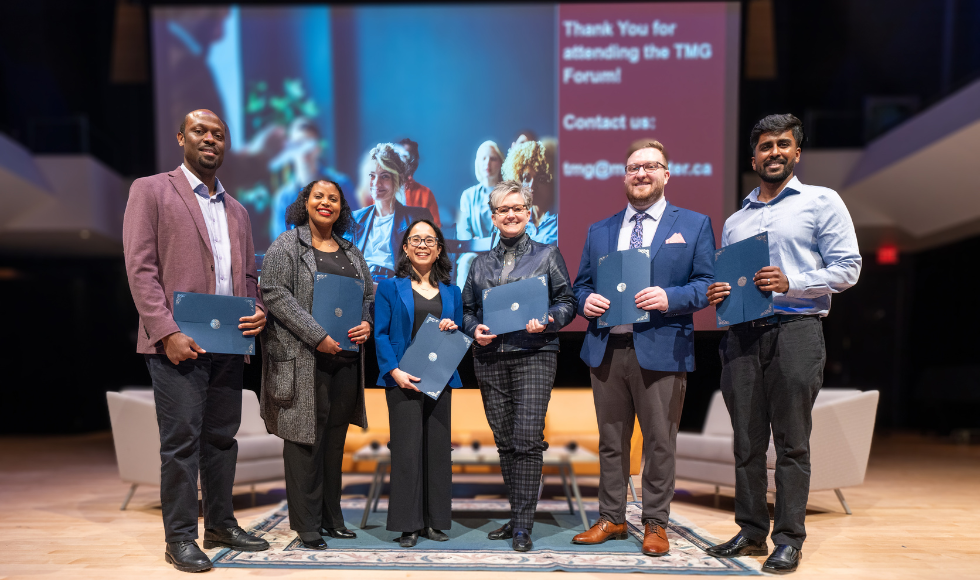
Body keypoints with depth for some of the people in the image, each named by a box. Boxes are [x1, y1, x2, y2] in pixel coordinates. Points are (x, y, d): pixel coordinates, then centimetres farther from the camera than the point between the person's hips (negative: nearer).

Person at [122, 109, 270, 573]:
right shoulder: (150, 190, 2)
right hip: (178, 343, -5)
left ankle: (221, 526, 24)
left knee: (222, 437, 12)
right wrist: (167, 332, -16)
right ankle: (180, 538, 11)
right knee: (182, 440, -2)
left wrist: (259, 311, -2)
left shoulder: (237, 211, 19)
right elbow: (140, 269, -7)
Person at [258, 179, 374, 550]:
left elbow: (369, 296, 20)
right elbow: (275, 293, -10)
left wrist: (366, 325, -3)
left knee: (335, 439, 10)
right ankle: (307, 525, 8)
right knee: (305, 438, -2)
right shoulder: (286, 245, 1)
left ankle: (331, 517, 21)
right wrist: (317, 336, -18)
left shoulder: (352, 253, 17)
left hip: (345, 359, 5)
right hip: (302, 358, -5)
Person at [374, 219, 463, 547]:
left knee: (438, 448, 6)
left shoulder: (451, 292, 14)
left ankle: (434, 522, 17)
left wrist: (453, 329, -6)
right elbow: (380, 335, -3)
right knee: (406, 449, -3)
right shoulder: (390, 288, 4)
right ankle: (407, 525, 7)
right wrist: (395, 371, -15)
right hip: (402, 381, -3)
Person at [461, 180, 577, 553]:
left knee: (527, 439, -11)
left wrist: (547, 322, -14)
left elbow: (567, 301, 5)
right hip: (489, 358, 4)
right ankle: (517, 516, 20)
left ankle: (523, 526, -2)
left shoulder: (547, 255, 9)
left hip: (533, 355, -3)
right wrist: (475, 330, -2)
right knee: (504, 441, 7)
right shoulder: (480, 263, 17)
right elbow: (467, 308, 19)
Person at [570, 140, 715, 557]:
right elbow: (581, 284, 18)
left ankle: (655, 524, 20)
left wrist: (671, 298, -17)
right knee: (610, 441, 12)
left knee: (660, 442, 4)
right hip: (606, 348, 4)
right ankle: (612, 519, 25)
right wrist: (586, 301, -5)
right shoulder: (598, 231, 17)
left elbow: (707, 283, 1)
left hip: (661, 349, -3)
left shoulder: (694, 224, 7)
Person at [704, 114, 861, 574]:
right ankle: (751, 531, 17)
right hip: (742, 334, 4)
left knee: (792, 442, -1)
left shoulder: (822, 202, 6)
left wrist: (790, 283, -15)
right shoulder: (735, 221, 20)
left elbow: (847, 268, -1)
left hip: (796, 330, -4)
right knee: (747, 440, 7)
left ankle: (789, 539, 9)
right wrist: (716, 294, 0)